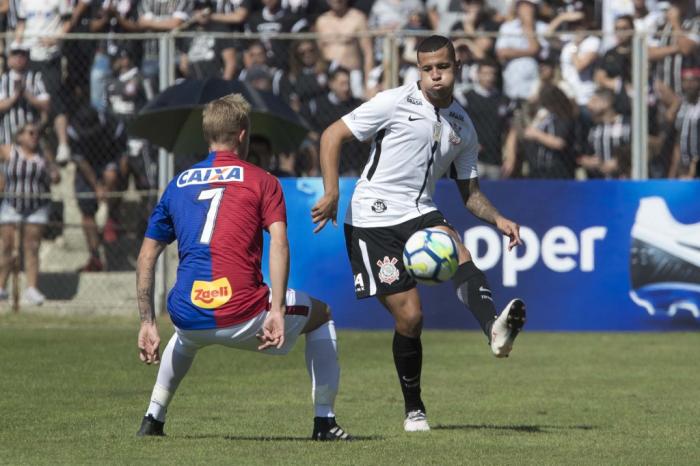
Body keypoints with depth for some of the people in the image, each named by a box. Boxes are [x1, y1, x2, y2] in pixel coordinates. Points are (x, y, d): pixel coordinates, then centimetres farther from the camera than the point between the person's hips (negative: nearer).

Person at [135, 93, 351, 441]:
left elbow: (147, 256, 15)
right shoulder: (261, 180, 5)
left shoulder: (179, 184, 17)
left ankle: (153, 419, 32)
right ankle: (324, 421, 17)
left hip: (188, 318, 4)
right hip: (242, 315, -4)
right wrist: (277, 311, -16)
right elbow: (279, 242, -11)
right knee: (320, 314, 24)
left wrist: (147, 323, 18)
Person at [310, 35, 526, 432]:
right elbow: (333, 135, -4)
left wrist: (498, 219, 0)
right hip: (373, 218, -4)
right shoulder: (395, 104, -5)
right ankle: (414, 410, 10)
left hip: (420, 213, 4)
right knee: (409, 315, -9)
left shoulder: (463, 127, 11)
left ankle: (496, 331, -56)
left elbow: (470, 191, 19)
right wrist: (331, 193, -14)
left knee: (461, 255, -30)